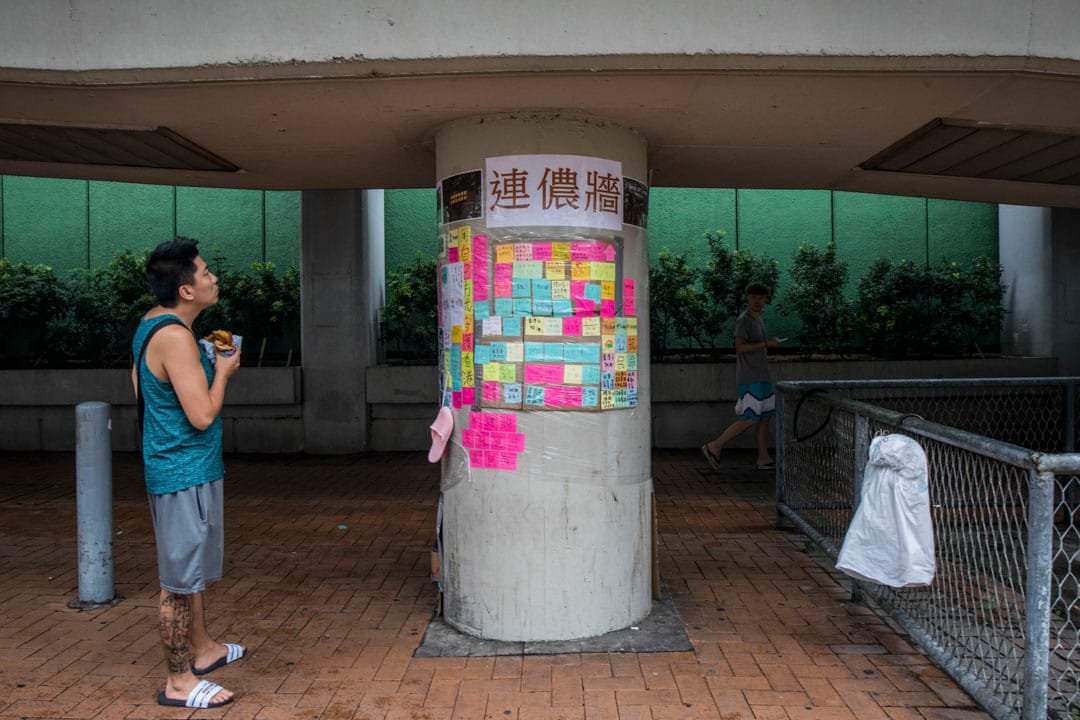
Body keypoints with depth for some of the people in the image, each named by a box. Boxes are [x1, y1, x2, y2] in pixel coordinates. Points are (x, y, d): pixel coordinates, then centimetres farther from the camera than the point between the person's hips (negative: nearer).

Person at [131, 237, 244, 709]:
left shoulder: (152, 324, 9)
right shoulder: (175, 337, -24)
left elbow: (139, 385, 20)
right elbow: (203, 415, -26)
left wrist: (204, 365, 15)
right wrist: (223, 372, -10)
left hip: (179, 466, 11)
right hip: (185, 471, -11)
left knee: (189, 568, 22)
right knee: (180, 578, 0)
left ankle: (202, 648, 38)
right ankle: (179, 681, 12)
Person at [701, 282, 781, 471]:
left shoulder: (758, 320, 16)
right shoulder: (743, 320, -12)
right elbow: (740, 347, -23)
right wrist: (767, 343, -21)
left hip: (761, 378, 9)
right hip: (750, 379, -9)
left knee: (765, 417, 8)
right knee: (750, 419, -10)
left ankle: (764, 458, 13)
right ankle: (714, 447, -3)